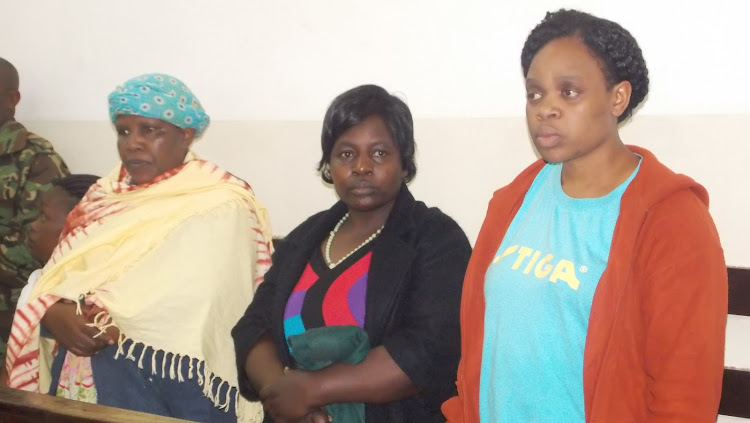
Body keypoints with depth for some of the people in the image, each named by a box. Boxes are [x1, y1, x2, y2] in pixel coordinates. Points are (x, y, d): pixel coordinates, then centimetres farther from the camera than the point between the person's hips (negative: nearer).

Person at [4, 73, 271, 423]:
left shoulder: (218, 206, -8)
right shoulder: (106, 193, 14)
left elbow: (194, 309, -18)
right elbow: (58, 273, 7)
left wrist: (94, 319, -13)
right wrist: (54, 312, -15)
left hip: (171, 383, -6)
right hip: (83, 374, 6)